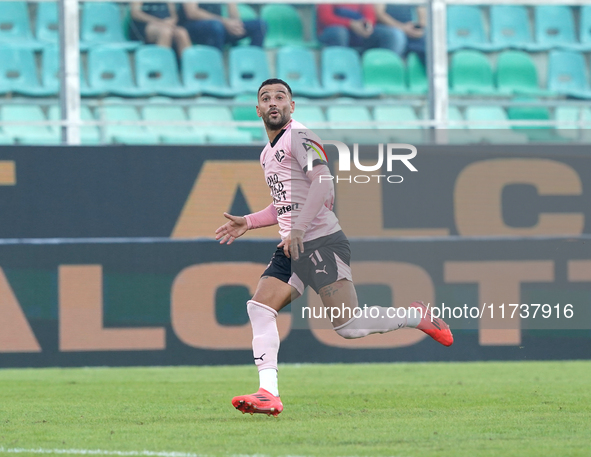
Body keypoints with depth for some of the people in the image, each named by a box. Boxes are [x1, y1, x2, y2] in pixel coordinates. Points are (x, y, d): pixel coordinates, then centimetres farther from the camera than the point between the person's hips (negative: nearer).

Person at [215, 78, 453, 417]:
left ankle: (417, 317, 7)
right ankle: (269, 394, -12)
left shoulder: (299, 137, -6)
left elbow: (323, 183, -19)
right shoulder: (268, 153, 22)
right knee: (260, 308, -7)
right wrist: (247, 223, 23)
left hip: (321, 241, -9)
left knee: (349, 325, -15)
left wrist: (298, 228, -26)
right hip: (292, 249, 9)